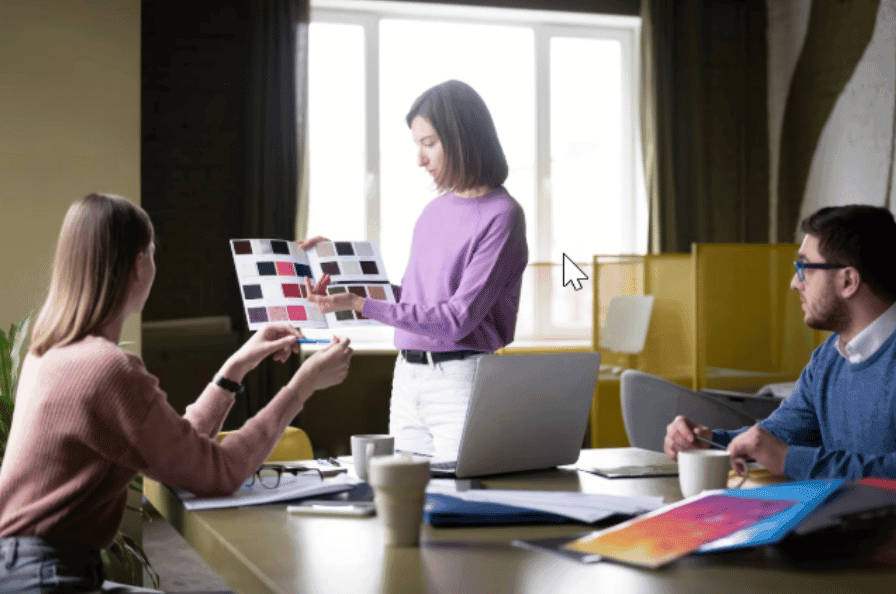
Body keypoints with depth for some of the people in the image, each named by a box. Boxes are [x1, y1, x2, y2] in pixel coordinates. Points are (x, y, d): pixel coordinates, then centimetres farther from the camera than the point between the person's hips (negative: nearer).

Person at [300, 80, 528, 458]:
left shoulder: (501, 216, -11)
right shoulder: (434, 210, 13)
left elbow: (457, 319, -17)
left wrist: (361, 304, -21)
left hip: (462, 381, -7)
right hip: (407, 378, 7)